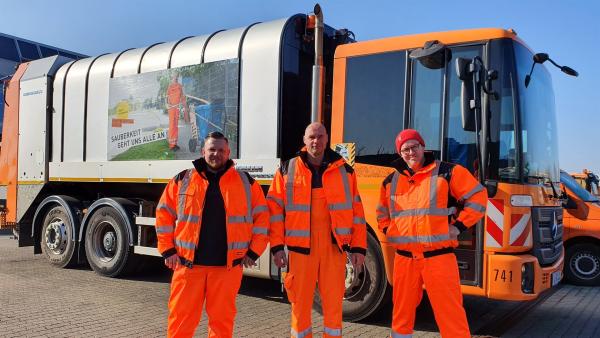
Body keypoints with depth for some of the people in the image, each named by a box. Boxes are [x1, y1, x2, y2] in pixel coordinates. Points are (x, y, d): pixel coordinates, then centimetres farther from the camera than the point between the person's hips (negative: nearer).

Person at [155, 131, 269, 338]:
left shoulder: (246, 182, 5)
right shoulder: (182, 180, 6)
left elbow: (262, 216, 6)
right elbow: (164, 214, 10)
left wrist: (253, 251, 1)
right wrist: (167, 250, 3)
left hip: (227, 266, 0)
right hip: (188, 263, 1)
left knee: (222, 319, 8)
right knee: (181, 319, 5)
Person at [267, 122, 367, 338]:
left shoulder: (344, 171, 7)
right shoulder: (287, 171, 5)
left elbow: (357, 211, 7)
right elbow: (274, 210, 4)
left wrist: (358, 247, 2)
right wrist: (277, 246, -3)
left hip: (334, 247, 1)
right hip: (300, 246, 0)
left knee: (334, 302, 5)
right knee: (300, 303, 4)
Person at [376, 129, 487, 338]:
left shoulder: (447, 172, -2)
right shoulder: (391, 181, 12)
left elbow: (478, 197, 0)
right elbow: (382, 211, 27)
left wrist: (459, 226, -6)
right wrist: (387, 230, 11)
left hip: (438, 256, -4)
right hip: (404, 257, 4)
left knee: (450, 312, -3)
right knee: (402, 310, 14)